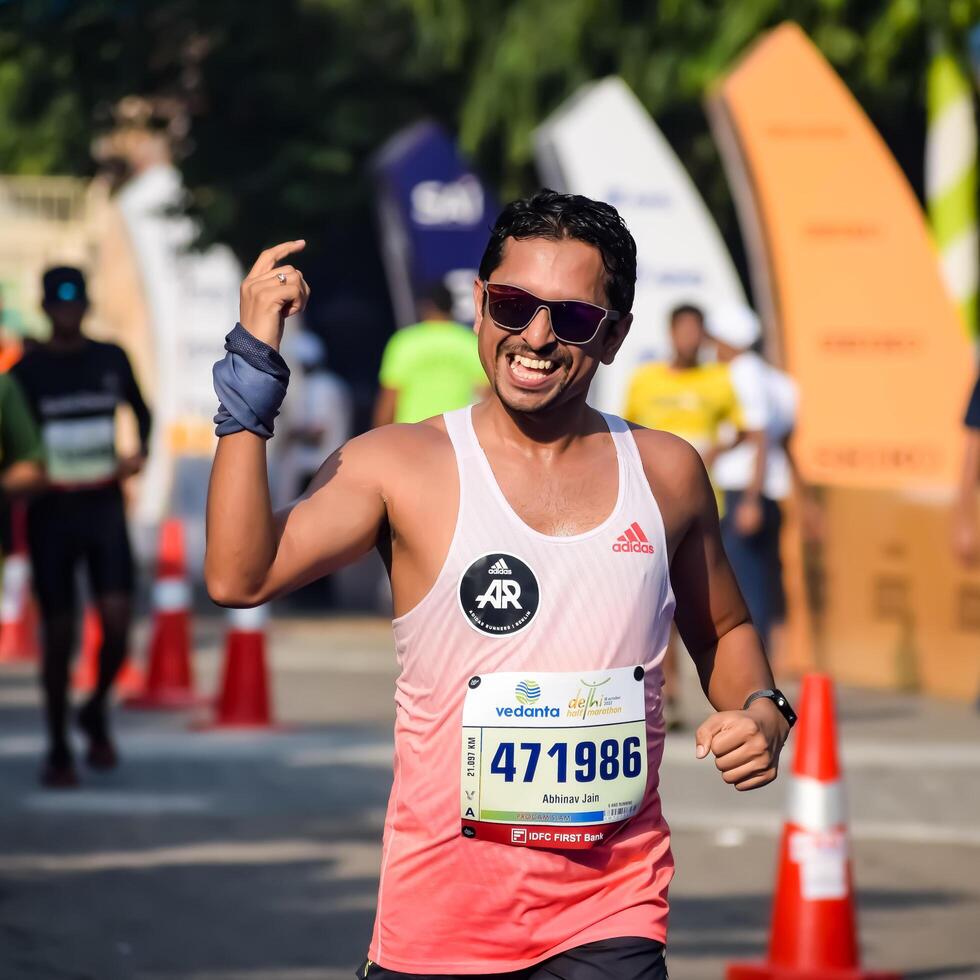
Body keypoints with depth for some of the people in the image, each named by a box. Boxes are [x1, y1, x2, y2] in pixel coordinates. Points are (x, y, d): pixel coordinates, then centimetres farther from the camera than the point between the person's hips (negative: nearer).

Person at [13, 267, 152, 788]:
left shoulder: (111, 360, 6)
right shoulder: (27, 372, -2)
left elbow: (141, 410, 22)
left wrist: (140, 451, 4)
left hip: (104, 506, 2)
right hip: (51, 511, -2)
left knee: (117, 621, -12)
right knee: (58, 633, 0)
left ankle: (96, 712, 16)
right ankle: (58, 749, 12)